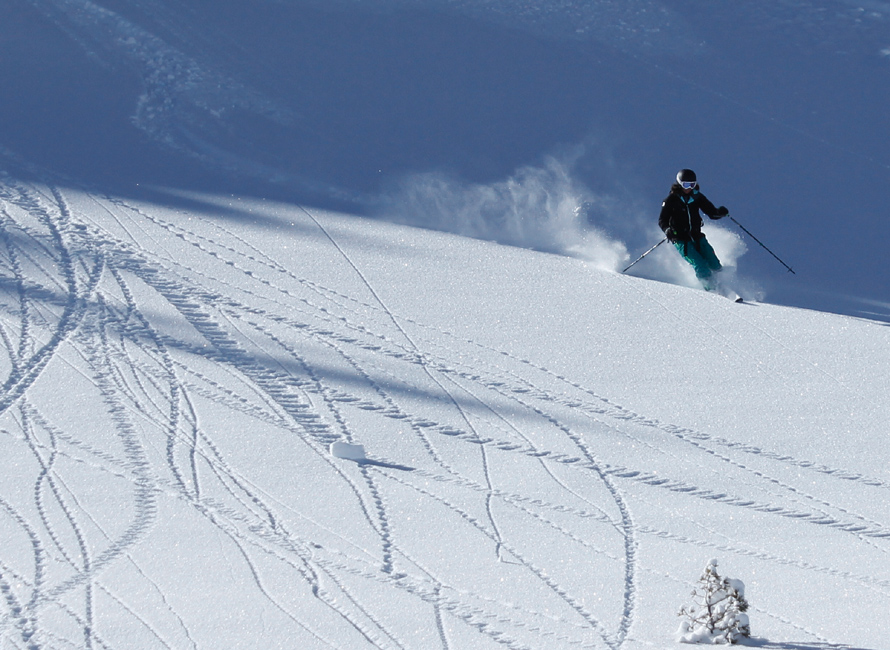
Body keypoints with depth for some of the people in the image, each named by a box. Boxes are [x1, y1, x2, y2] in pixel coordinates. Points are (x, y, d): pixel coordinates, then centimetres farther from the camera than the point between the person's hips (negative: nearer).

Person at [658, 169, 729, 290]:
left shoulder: (697, 197, 5)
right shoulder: (671, 200, -4)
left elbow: (712, 213, 8)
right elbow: (662, 220, -5)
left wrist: (720, 212, -16)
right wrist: (667, 230, -27)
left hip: (697, 236, 4)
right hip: (681, 239, -4)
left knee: (714, 265, -9)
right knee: (700, 266, -20)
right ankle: (711, 289, -15)